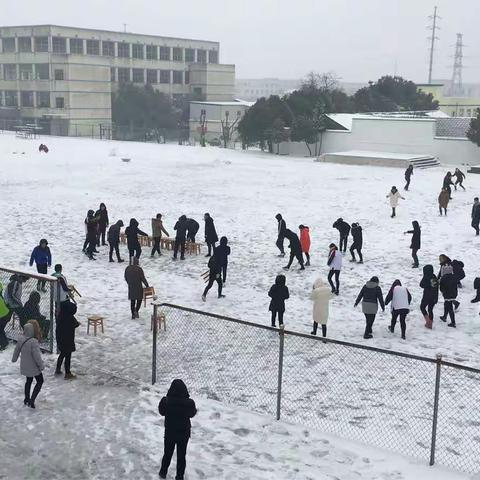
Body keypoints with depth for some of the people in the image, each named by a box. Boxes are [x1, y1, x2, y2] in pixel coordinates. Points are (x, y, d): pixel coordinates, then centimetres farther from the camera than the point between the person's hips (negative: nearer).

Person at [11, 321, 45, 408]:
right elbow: (36, 356, -28)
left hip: (24, 366, 7)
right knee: (40, 381, 12)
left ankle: (27, 399, 38)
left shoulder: (21, 339, -9)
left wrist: (14, 358, 28)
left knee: (28, 381, 27)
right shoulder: (33, 342, -31)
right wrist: (41, 365, -13)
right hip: (33, 367, -7)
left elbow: (17, 350, 9)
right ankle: (31, 400, 5)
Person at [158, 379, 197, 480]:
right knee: (181, 456, 16)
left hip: (169, 433, 1)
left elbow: (162, 412, -2)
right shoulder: (189, 403, -23)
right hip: (184, 434, -1)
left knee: (167, 454, 22)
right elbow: (192, 414, -2)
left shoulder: (166, 401, -23)